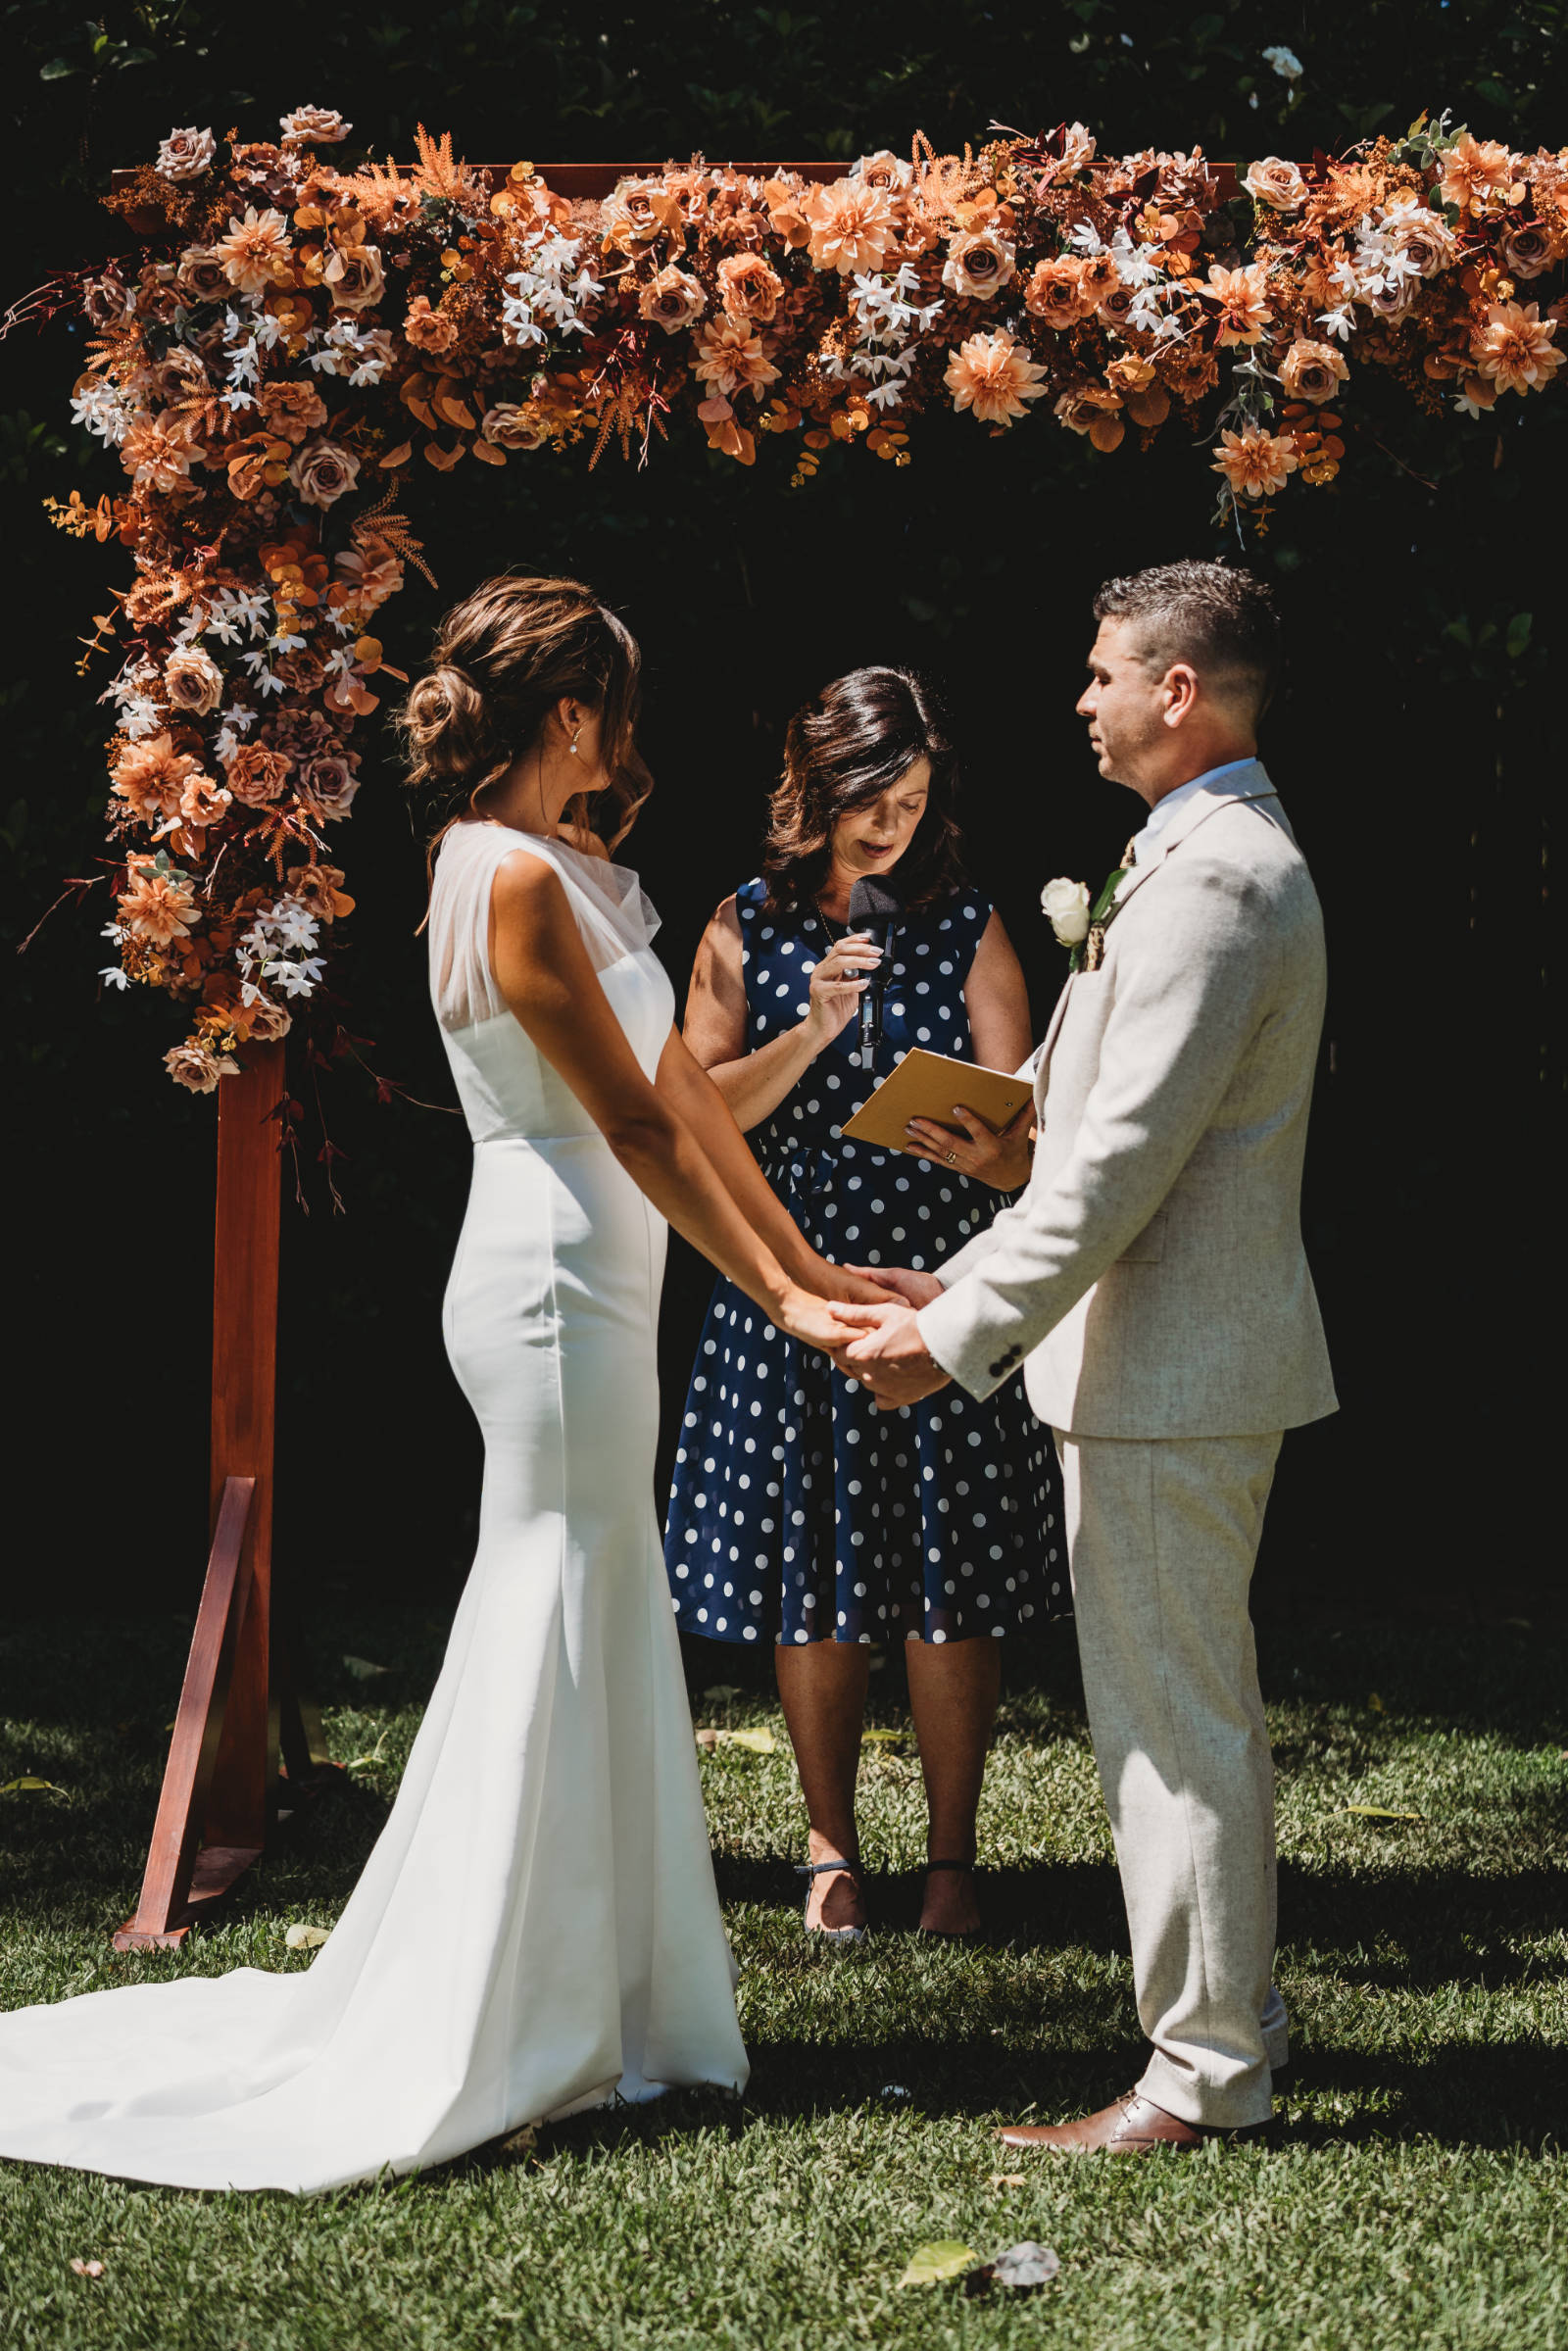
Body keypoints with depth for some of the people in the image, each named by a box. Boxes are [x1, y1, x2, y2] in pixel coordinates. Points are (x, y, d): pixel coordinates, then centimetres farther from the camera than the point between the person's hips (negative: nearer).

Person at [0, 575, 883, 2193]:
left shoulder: (567, 872, 15)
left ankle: (590, 2009, 21)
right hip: (557, 1288, -10)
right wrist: (775, 1299, -13)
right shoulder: (516, 878, -16)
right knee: (556, 1641, -4)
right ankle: (492, 2046, 3)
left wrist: (803, 1261, 15)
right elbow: (634, 1122, -16)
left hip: (578, 1292, 10)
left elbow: (679, 1090, 16)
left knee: (597, 1641, 13)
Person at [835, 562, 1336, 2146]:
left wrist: (962, 1335, -19)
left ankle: (1204, 2075, 3)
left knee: (1174, 1717, -4)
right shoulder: (1223, 858, 15)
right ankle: (1231, 2009, 28)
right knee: (1184, 1705, 18)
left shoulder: (1214, 880, -19)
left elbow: (1128, 1154, -23)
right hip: (1183, 1357, 11)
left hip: (1169, 1370, -11)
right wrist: (975, 1280, 18)